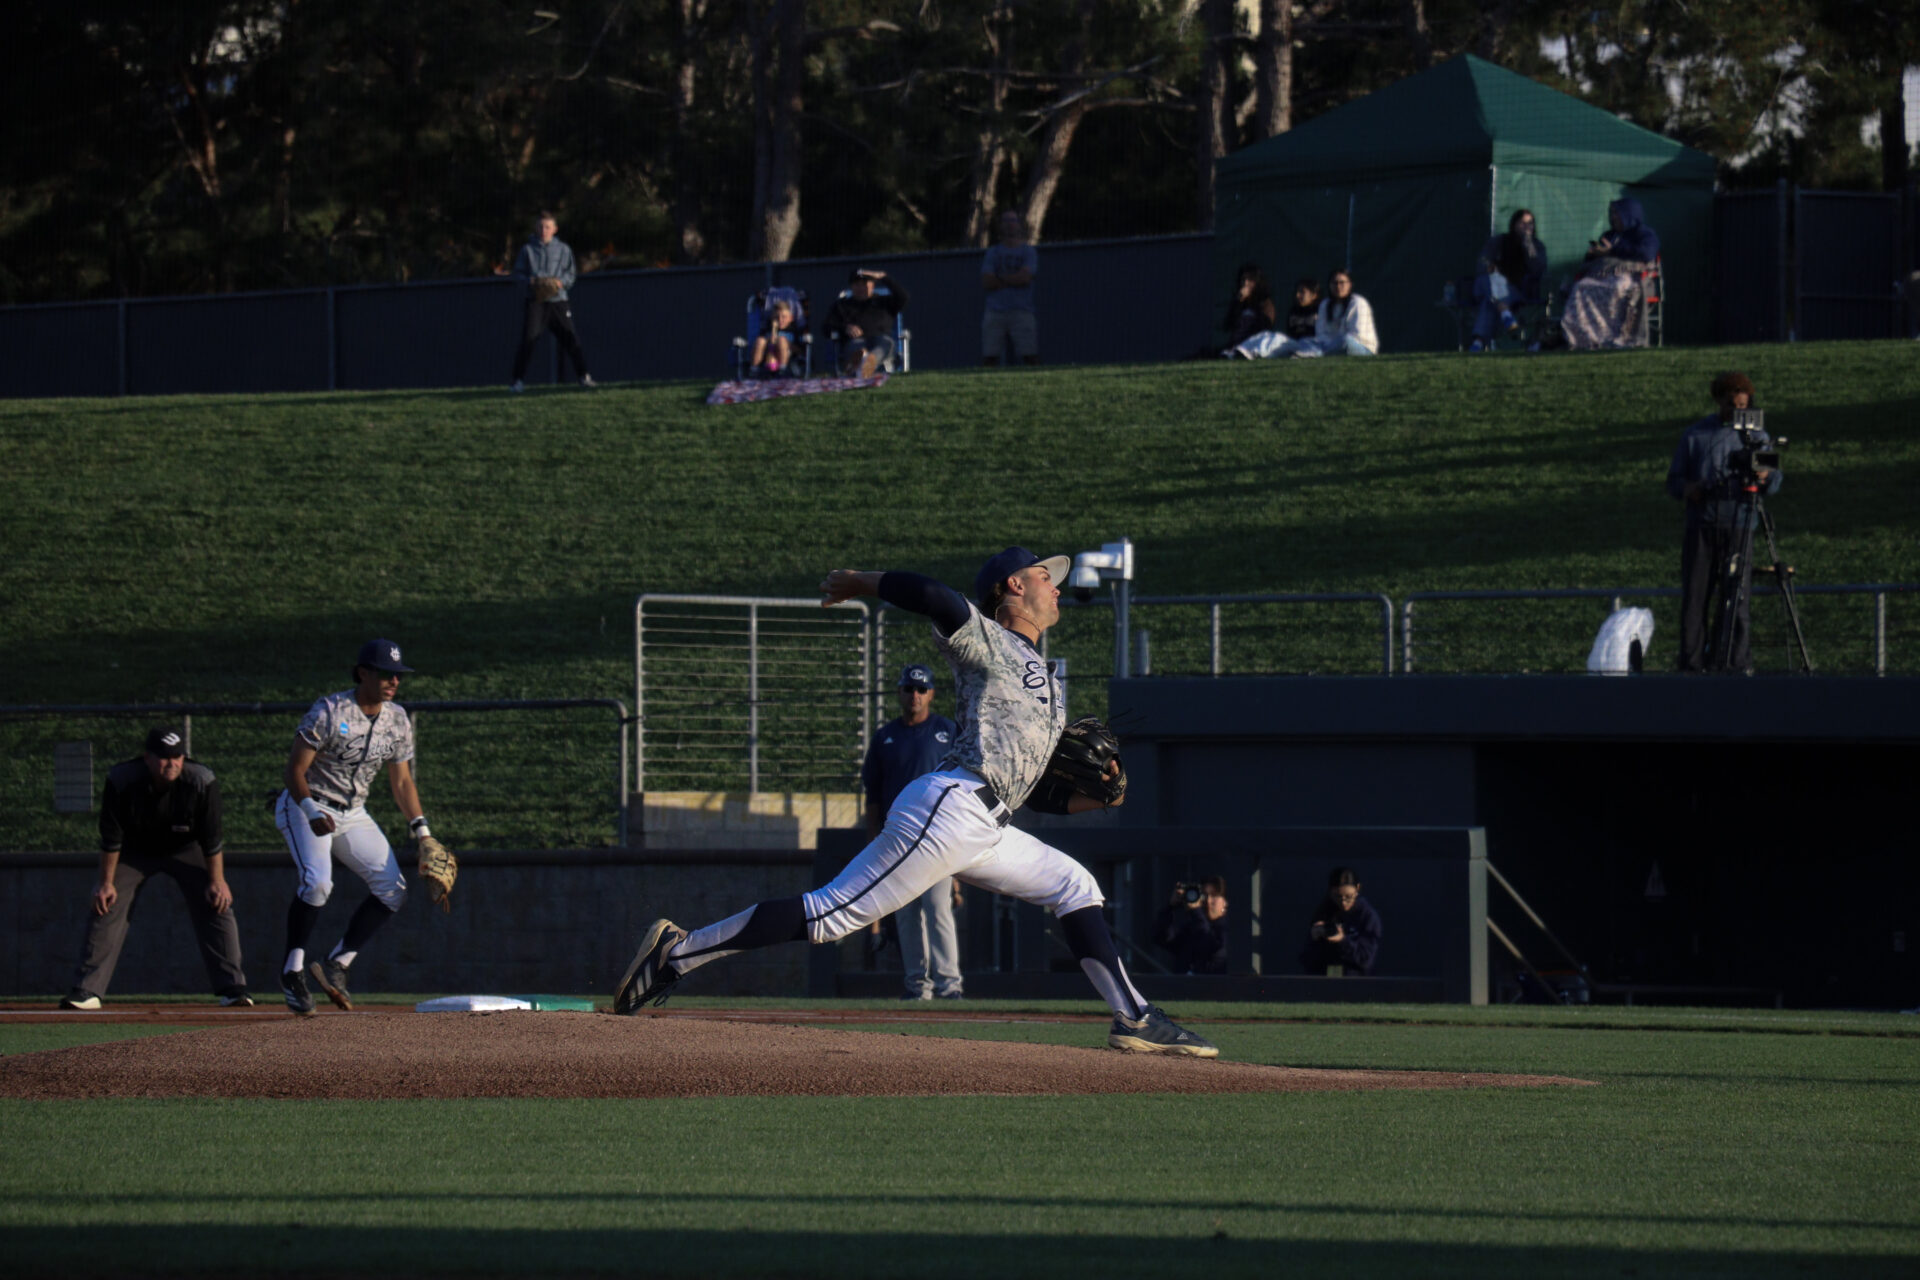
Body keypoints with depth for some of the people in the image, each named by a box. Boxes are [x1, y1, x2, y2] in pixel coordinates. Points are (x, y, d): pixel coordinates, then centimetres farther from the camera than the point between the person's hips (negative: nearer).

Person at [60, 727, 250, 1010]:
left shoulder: (202, 783, -29)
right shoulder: (120, 782, -28)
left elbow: (211, 840, -19)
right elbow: (111, 838, -18)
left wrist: (217, 881, -21)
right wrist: (106, 882, -15)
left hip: (186, 849, 0)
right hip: (135, 850, 0)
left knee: (216, 905, -14)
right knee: (107, 909, -10)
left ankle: (232, 987, -9)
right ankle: (87, 990, -6)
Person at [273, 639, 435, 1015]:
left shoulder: (398, 720, 2)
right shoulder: (329, 712, -18)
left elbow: (401, 780, 11)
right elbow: (296, 769, -18)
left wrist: (420, 829, 2)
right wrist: (311, 811, -34)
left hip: (352, 815, 7)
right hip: (306, 807, -7)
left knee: (392, 888, -5)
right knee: (316, 882, -28)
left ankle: (337, 966, 1)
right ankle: (293, 969, -15)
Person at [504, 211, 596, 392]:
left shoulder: (563, 249, 9)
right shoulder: (528, 249, 6)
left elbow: (571, 274, 11)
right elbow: (518, 273, 9)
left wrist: (561, 281, -9)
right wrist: (530, 280, -11)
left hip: (558, 300, 1)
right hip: (536, 300, -1)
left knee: (569, 338, -1)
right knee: (529, 338, -12)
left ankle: (583, 376, 8)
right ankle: (519, 380, -6)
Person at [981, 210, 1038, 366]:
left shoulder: (1028, 251, 9)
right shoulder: (993, 252, 16)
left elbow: (1025, 277, -8)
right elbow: (986, 283, 3)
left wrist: (999, 279, 0)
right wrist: (1013, 280, -2)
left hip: (1021, 312, -2)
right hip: (995, 312, 2)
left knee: (1030, 357, -9)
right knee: (989, 358, -5)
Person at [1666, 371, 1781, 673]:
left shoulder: (1756, 436, 10)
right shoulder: (1694, 436, 10)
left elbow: (1775, 482, 0)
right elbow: (1673, 481, 11)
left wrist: (1765, 477, -25)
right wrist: (1687, 489, -13)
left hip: (1738, 527, -1)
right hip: (1700, 529, 1)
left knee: (1736, 602, -7)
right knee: (1694, 600, -3)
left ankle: (1734, 666, -3)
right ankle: (1691, 667, 1)